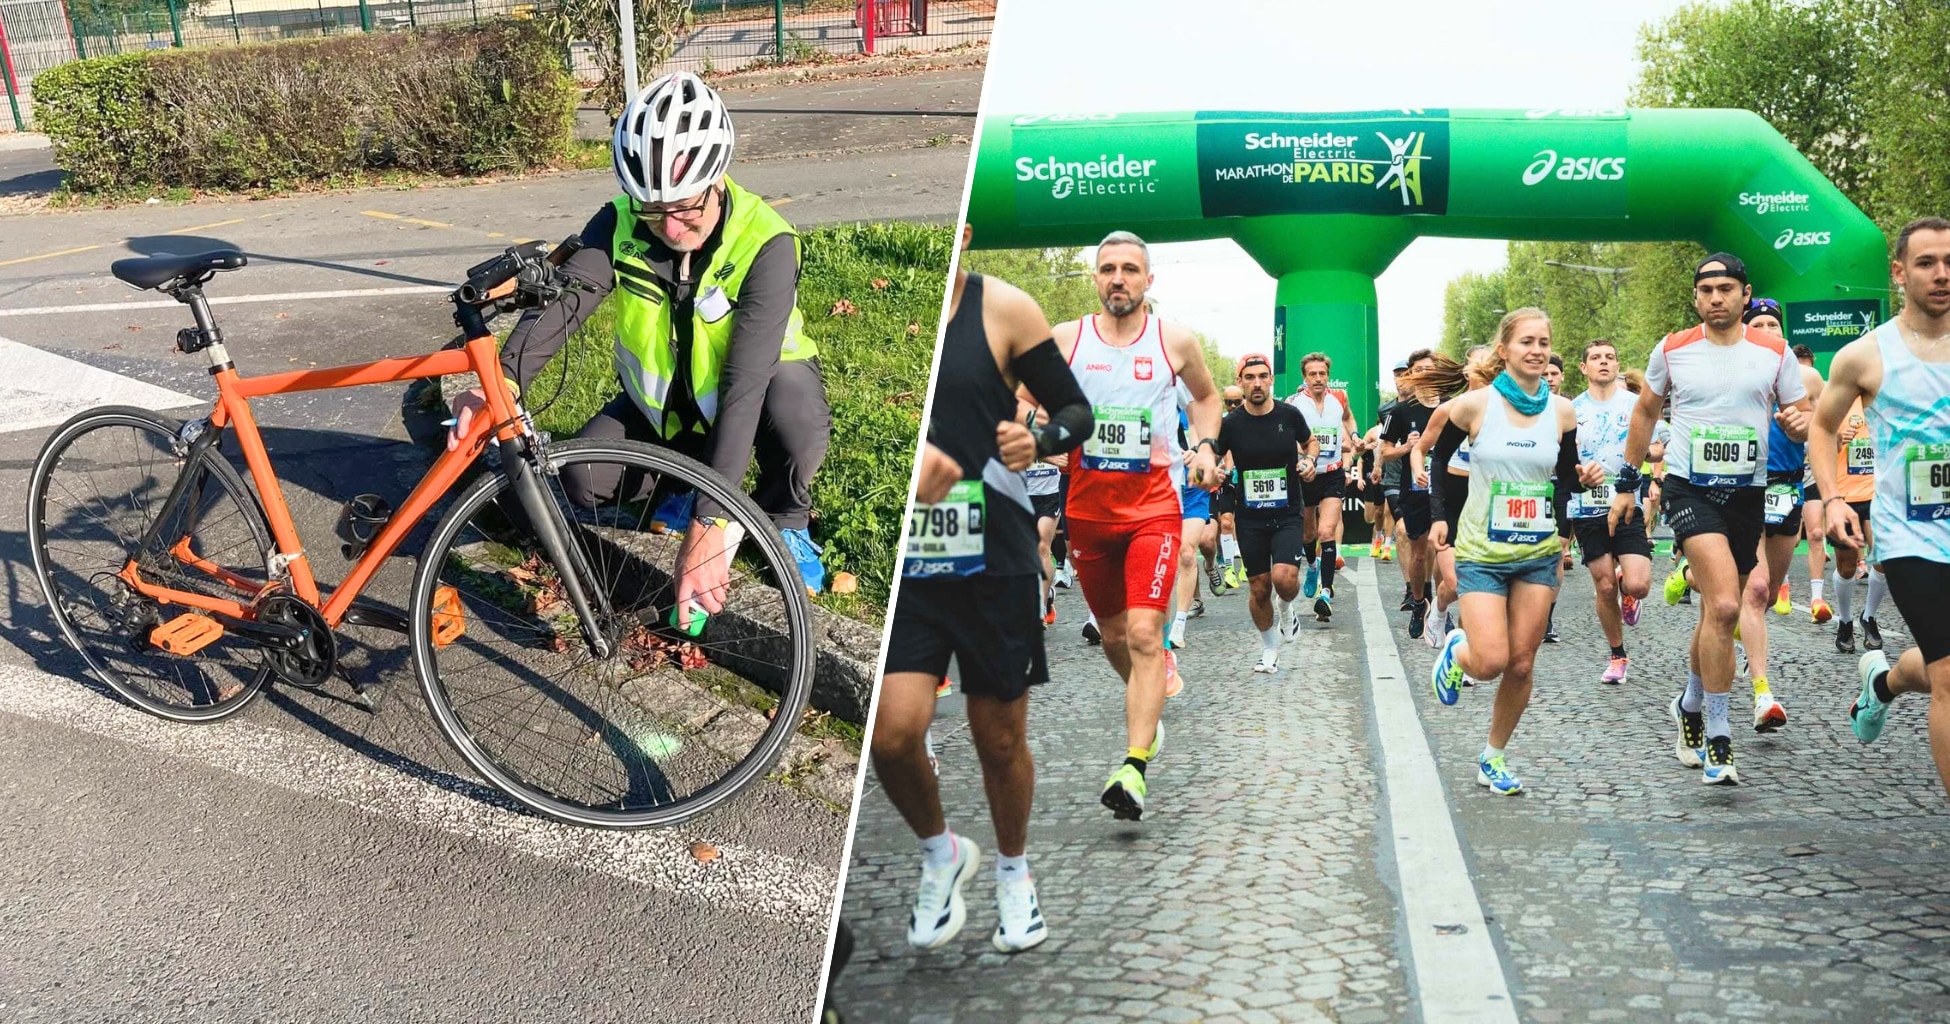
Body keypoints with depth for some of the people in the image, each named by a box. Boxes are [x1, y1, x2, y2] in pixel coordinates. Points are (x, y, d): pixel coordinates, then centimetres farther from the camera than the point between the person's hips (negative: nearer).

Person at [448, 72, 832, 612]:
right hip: (662, 404, 4)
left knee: (797, 417, -38)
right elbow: (562, 299, -33)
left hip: (759, 381, -4)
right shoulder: (620, 225, -19)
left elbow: (745, 384, -40)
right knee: (584, 479, -20)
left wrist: (706, 527, -48)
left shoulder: (765, 243, -32)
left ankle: (785, 519, -4)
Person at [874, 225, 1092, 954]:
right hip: (900, 561, 1)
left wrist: (1040, 441, -19)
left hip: (994, 564, -1)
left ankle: (1013, 872, 38)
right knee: (892, 731, -13)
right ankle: (940, 852, 19)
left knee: (999, 737, 10)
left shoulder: (1003, 309, -4)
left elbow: (1076, 410, 4)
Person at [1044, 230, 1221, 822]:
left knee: (1144, 633, -16)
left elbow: (1206, 396, 20)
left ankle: (1134, 768, -18)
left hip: (1153, 507, -2)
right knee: (1112, 636, 15)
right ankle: (1149, 709, 45)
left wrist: (1204, 446, 3)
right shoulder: (1065, 339, 1)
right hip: (1088, 507, 2)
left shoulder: (1176, 341, 1)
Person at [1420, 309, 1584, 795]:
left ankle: (1494, 757, 22)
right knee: (1490, 661, -14)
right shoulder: (1475, 405, -8)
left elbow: (1567, 478, 13)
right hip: (1482, 553, -3)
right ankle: (1456, 650, 23)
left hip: (1539, 554, 3)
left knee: (1521, 665, 3)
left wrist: (1584, 479, -10)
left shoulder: (1562, 411, 1)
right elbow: (1437, 459, 4)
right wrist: (1440, 516, -6)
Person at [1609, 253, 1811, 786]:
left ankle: (1690, 707, 39)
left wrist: (1797, 422, -16)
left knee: (1718, 612, 13)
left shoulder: (1775, 352, 3)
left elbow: (1805, 419, 9)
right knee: (1724, 606, -22)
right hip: (1689, 488, -3)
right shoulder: (1672, 349, 1)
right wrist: (1627, 485, 15)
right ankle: (1717, 740, -16)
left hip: (1748, 493, 3)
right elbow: (1645, 412, 14)